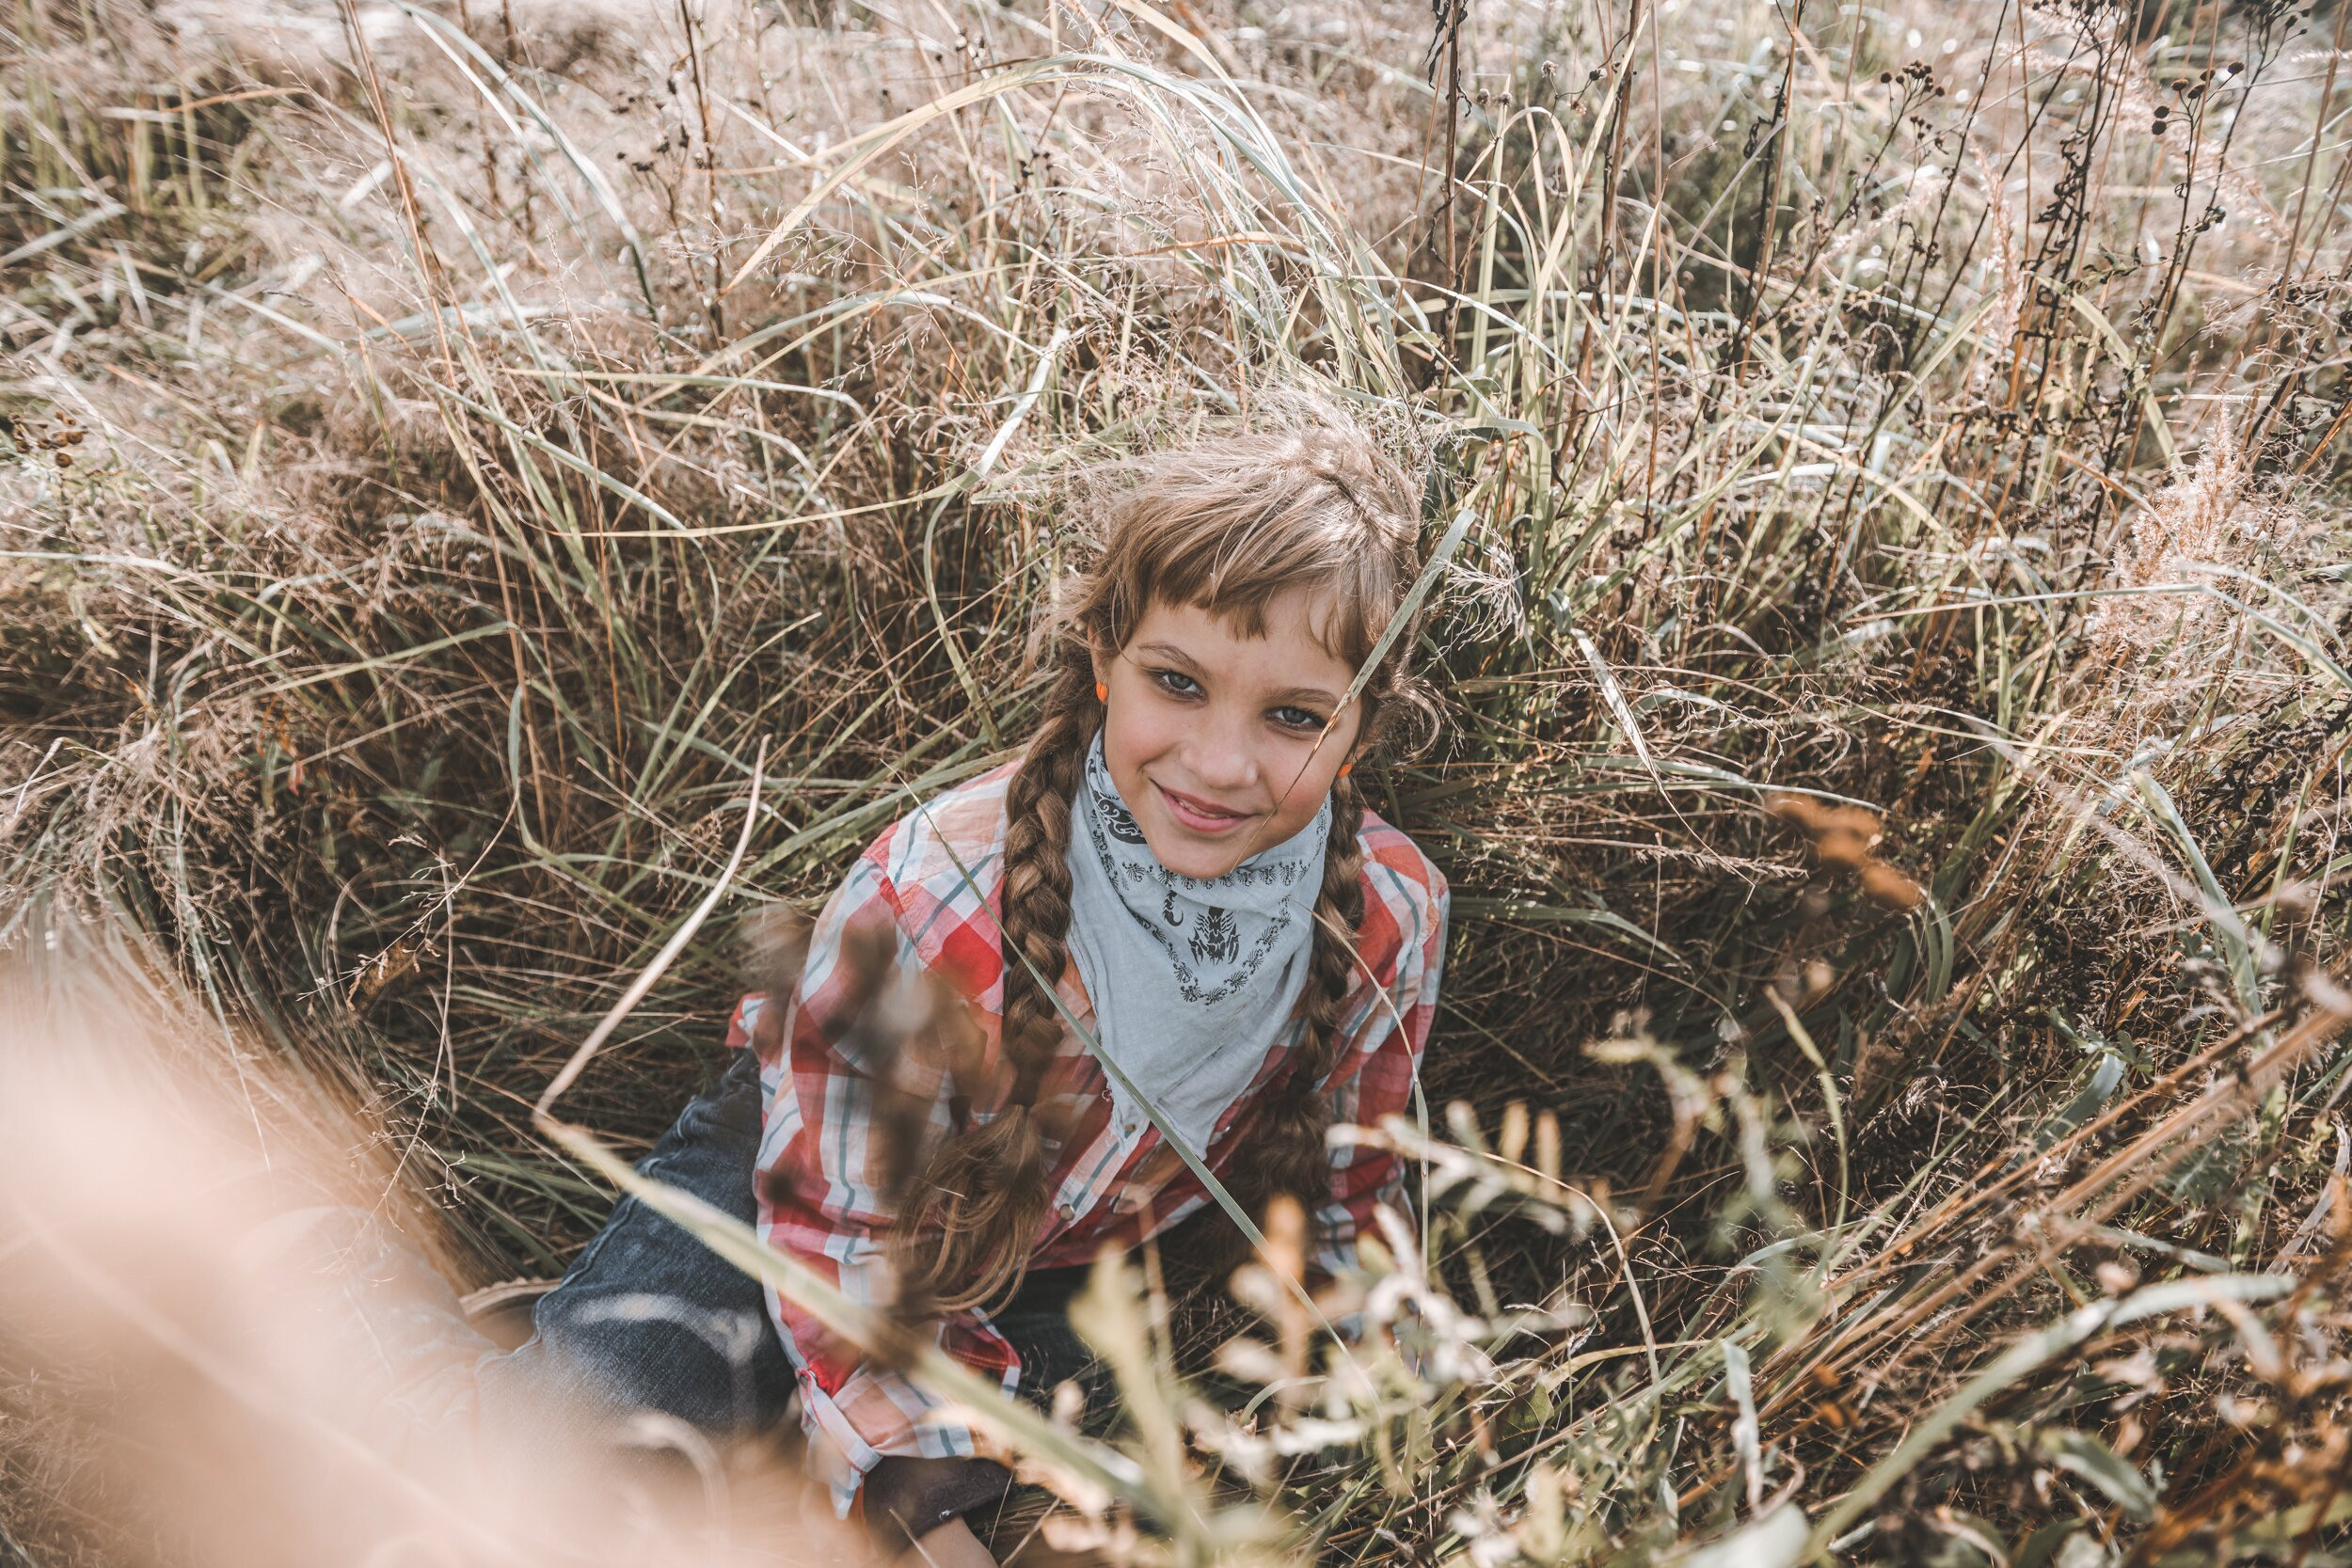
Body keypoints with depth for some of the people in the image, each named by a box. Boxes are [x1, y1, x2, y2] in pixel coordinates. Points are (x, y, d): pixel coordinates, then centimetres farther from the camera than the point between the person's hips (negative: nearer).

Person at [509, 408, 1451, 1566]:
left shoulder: (1391, 918, -25)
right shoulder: (933, 898, -35)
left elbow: (1342, 1206, -4)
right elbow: (837, 1224, -22)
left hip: (1053, 1282, 4)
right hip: (807, 1164, -3)